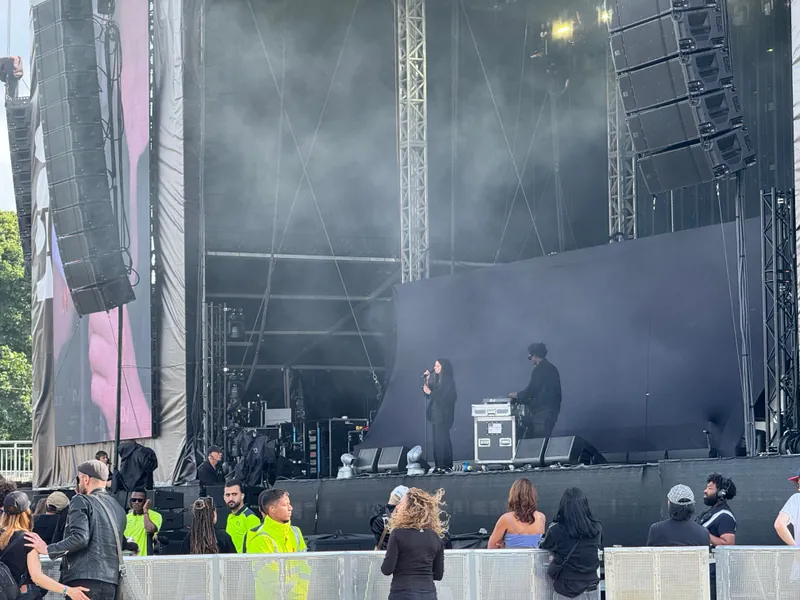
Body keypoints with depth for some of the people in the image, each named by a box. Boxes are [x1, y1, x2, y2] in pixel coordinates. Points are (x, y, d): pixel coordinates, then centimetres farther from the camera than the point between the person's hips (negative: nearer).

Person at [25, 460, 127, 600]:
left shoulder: (81, 501, -3)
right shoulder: (118, 508, 19)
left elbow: (80, 538, -16)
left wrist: (48, 550, -8)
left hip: (84, 580, -7)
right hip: (111, 583, 7)